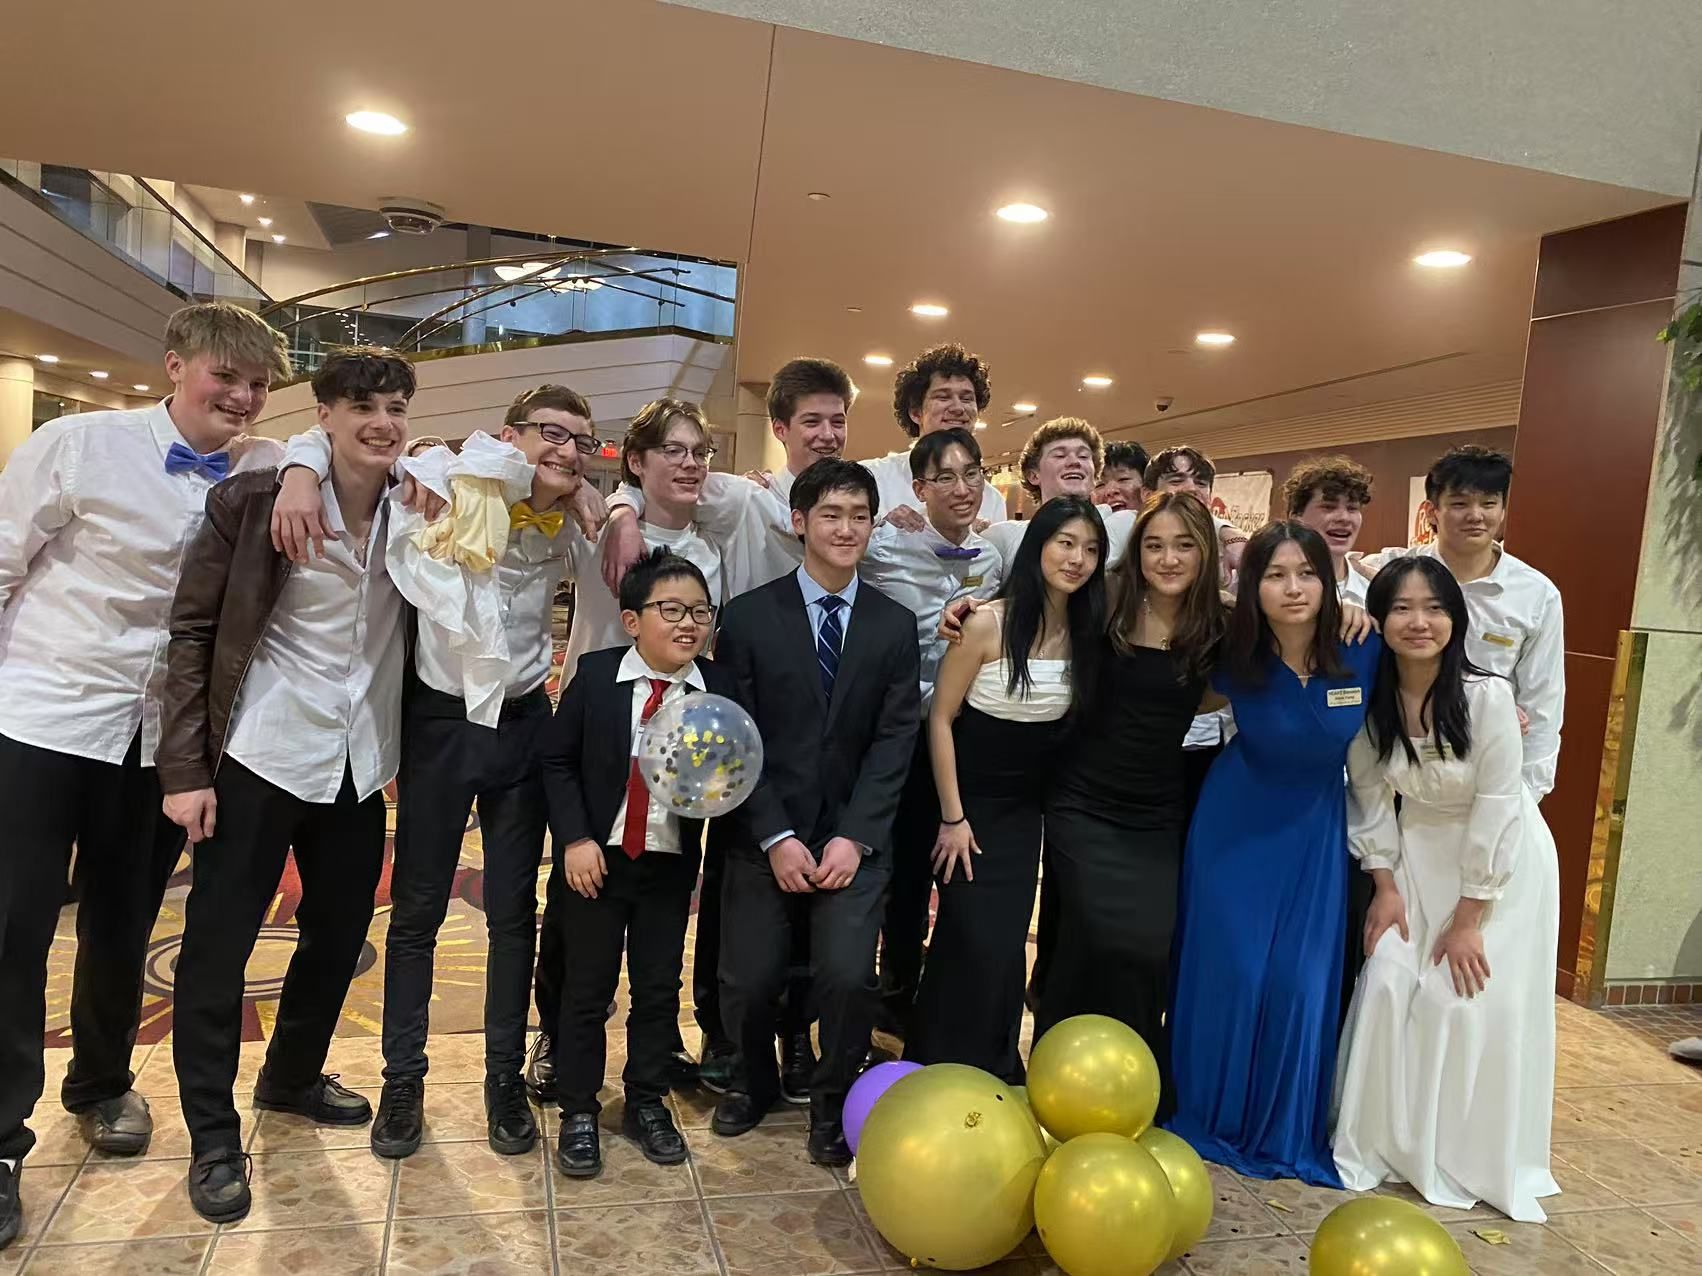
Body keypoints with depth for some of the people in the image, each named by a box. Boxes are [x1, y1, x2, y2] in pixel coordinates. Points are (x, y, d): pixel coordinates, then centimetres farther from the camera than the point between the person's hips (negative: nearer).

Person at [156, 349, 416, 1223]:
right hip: (260, 757, -4)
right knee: (217, 946, 4)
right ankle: (213, 1139, 22)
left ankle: (292, 1078, 40)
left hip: (357, 765, 5)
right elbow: (192, 632, -8)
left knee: (339, 937, 16)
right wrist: (184, 767, -11)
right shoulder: (251, 501, -11)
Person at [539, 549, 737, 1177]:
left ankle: (647, 1103, 32)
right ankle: (578, 1112, 27)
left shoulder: (719, 688, -8)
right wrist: (575, 839, -11)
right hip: (597, 857, -1)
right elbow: (557, 759, -4)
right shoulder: (596, 675, -9)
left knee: (659, 987, 13)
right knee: (587, 987, 10)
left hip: (671, 863, 1)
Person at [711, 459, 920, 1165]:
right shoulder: (750, 615, -2)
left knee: (847, 975, -13)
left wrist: (854, 837, -10)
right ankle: (755, 1081, 32)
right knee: (747, 981, -2)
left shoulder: (895, 625, 5)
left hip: (854, 835, 1)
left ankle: (834, 1101, 18)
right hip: (764, 834, 0)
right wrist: (776, 838, -11)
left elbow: (894, 740, -1)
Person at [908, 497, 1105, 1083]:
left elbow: (1075, 724, 8)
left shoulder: (1085, 630, -3)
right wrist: (953, 817, -13)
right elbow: (941, 718, -14)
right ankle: (945, 1078, 21)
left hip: (1025, 809, 5)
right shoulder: (989, 622, -18)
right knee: (977, 947, -1)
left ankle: (993, 1076, 31)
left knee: (1006, 946, 11)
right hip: (969, 800, -4)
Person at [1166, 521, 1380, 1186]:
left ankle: (1287, 1131, 27)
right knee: (1227, 973, 5)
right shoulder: (1235, 658, -20)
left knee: (1301, 982, 4)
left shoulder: (1363, 652, -17)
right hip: (1236, 827, -1)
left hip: (1316, 831, 1)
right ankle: (1211, 1117, 28)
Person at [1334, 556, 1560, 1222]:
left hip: (1499, 859, -3)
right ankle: (1381, 1143, 16)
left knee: (1470, 999, -7)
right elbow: (1370, 796, -3)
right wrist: (1386, 886, -7)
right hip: (1417, 853, 4)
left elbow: (1496, 812, -21)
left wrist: (1468, 920, -17)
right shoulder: (1368, 696, -13)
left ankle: (1474, 1160, 14)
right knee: (1389, 986, -2)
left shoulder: (1487, 696, -25)